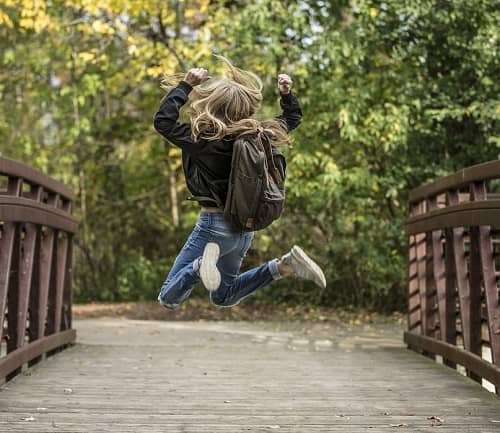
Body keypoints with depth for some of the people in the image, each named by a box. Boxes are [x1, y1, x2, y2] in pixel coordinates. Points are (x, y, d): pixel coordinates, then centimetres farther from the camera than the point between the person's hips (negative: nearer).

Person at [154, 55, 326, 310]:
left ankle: (203, 264, -29)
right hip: (245, 226, 7)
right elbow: (292, 118, 18)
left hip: (215, 224, -7)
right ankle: (284, 266, 6)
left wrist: (186, 85, -14)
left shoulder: (205, 139, -19)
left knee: (168, 299, -1)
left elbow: (163, 121, -16)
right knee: (223, 297, 26)